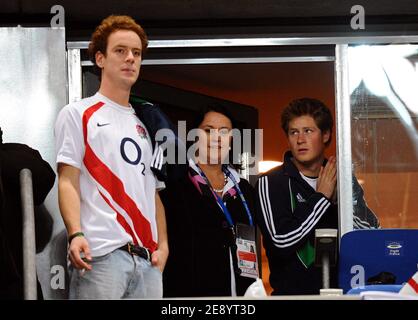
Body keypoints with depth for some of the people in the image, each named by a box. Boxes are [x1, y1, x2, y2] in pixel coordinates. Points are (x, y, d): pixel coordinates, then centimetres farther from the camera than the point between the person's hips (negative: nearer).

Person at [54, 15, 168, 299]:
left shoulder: (143, 126, 24)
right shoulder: (78, 114, 8)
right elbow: (68, 181, -1)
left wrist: (163, 244, 7)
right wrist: (76, 234, -16)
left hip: (147, 258, 5)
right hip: (101, 254, -5)